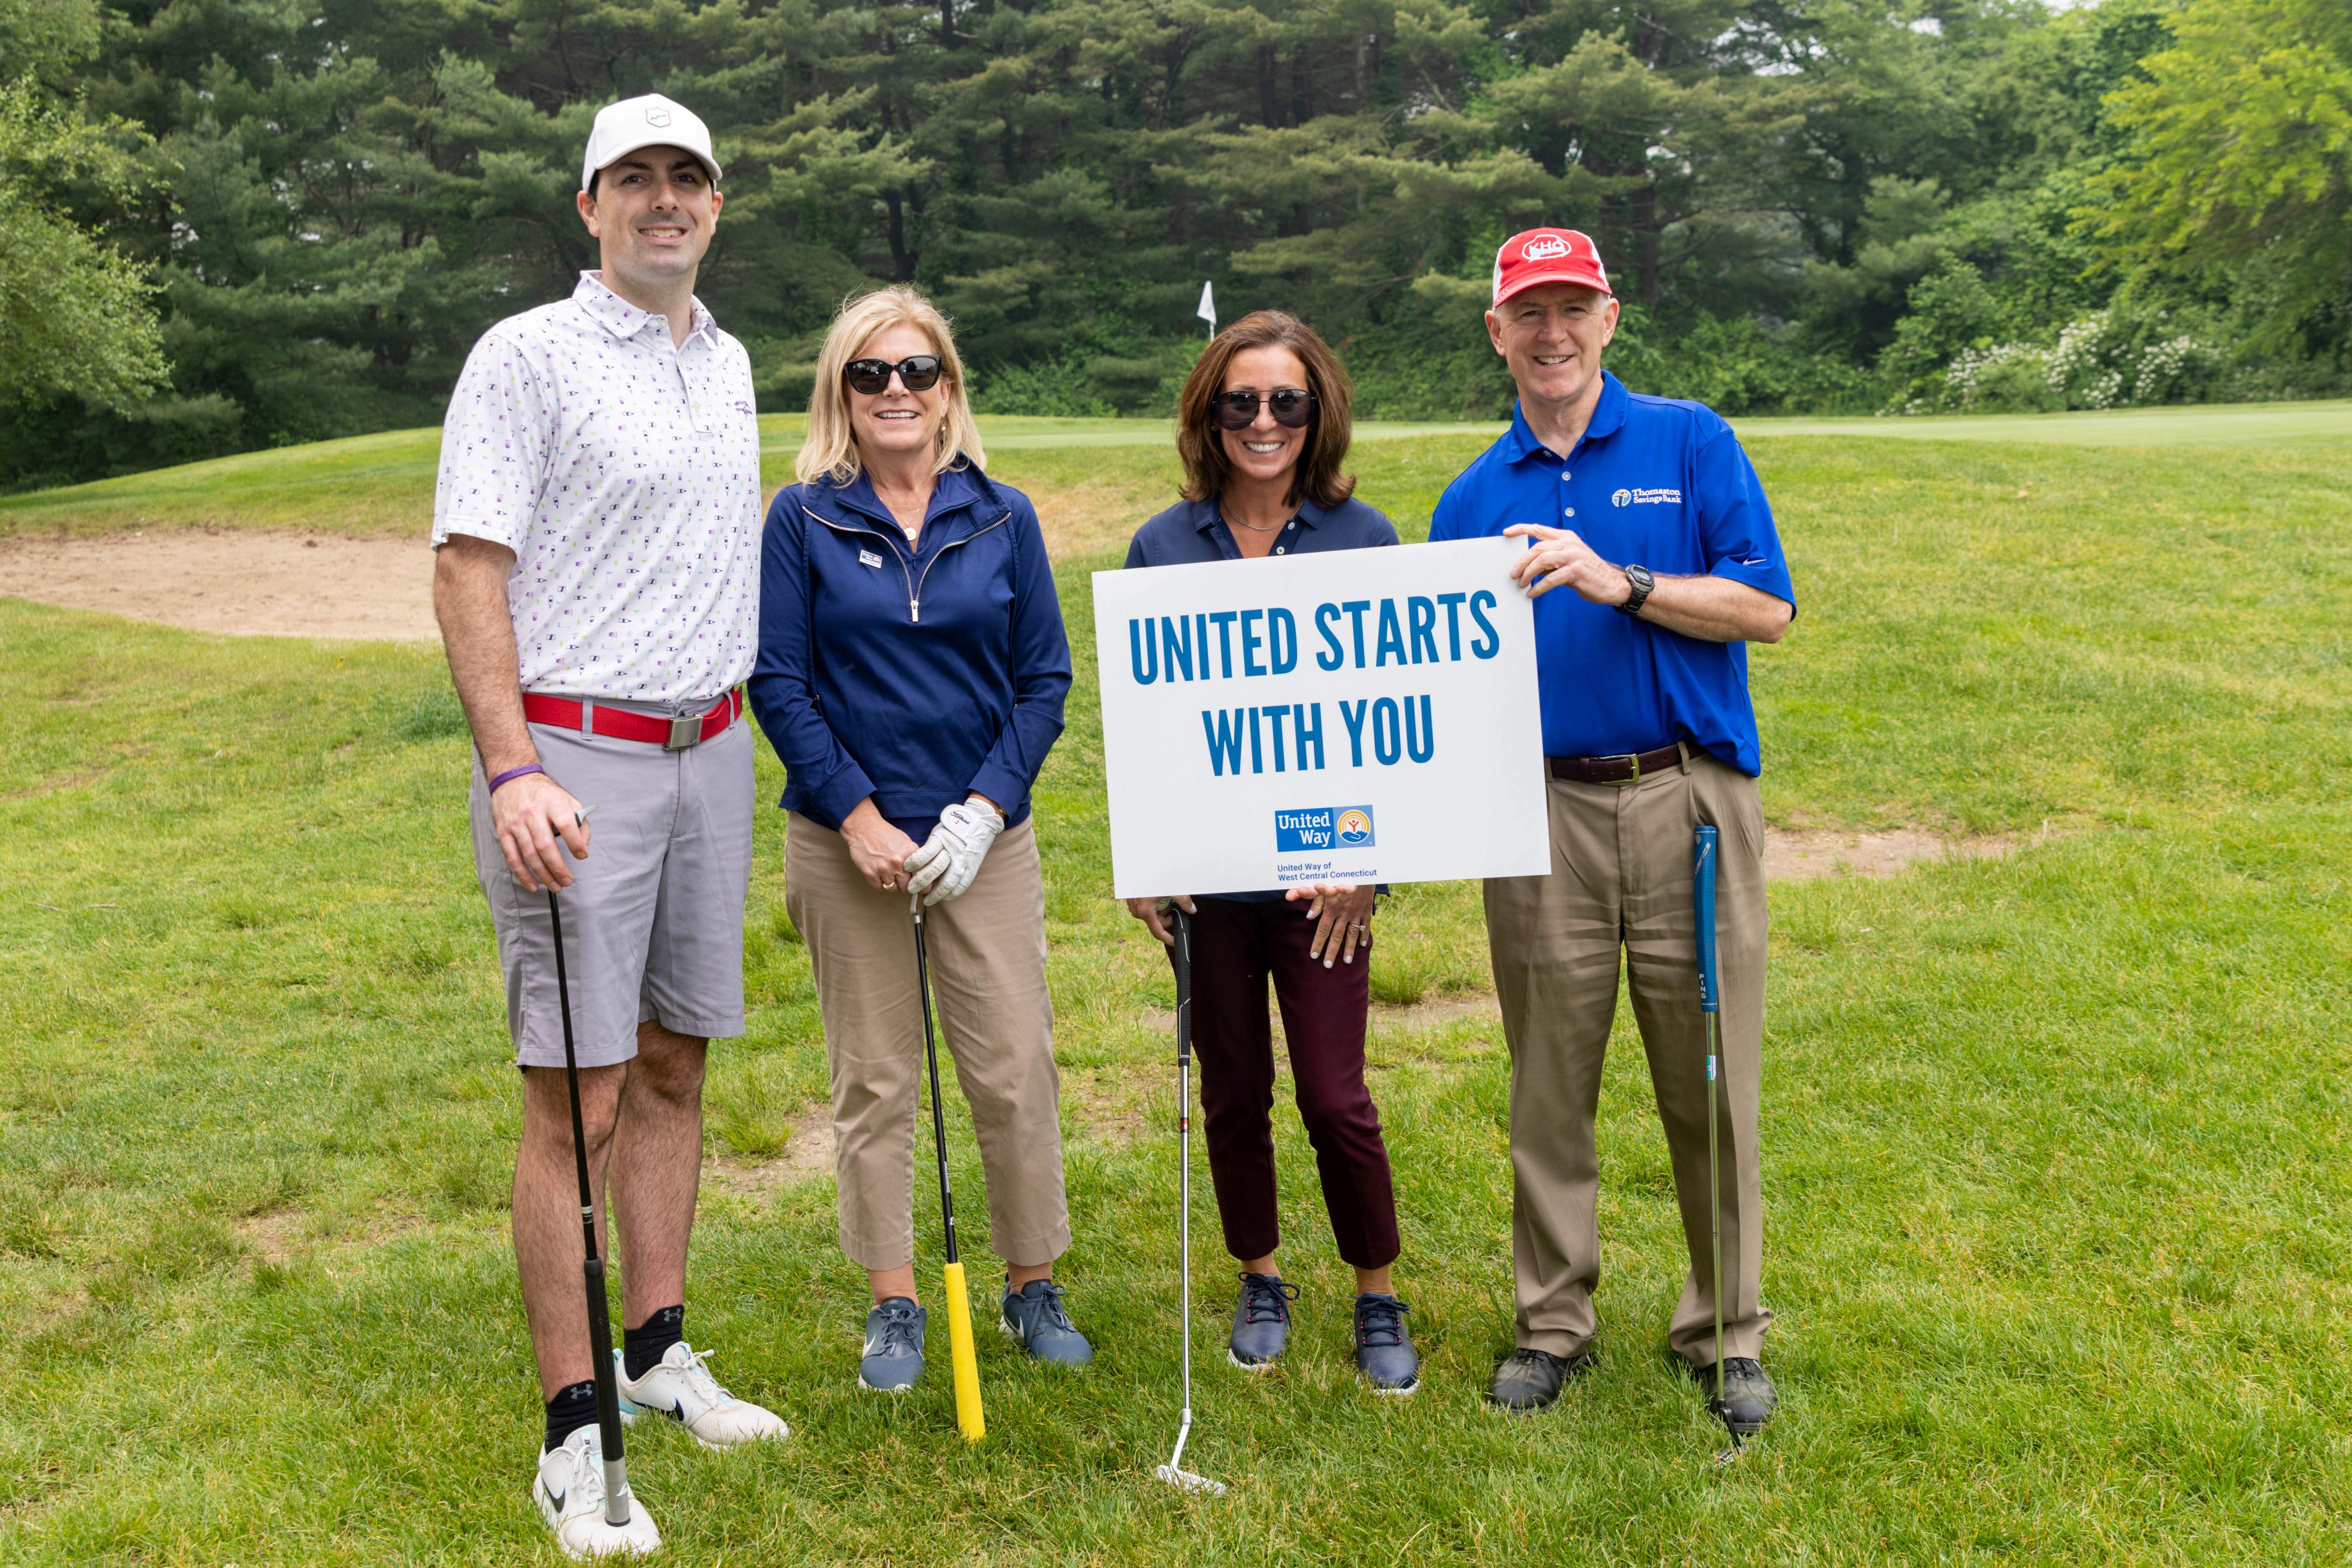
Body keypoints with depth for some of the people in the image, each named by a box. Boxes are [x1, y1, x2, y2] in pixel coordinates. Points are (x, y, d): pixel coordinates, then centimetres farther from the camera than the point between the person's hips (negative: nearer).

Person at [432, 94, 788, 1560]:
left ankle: (660, 1351, 26)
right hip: (573, 756, -6)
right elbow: (468, 570, -11)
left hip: (711, 750, 7)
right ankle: (575, 1435, 4)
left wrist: (737, 727, 16)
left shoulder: (730, 362, 16)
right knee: (579, 1098, -5)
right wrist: (513, 770, -21)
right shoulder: (528, 354, -6)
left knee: (676, 1067, 12)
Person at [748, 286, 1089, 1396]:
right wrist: (859, 817, -10)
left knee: (1016, 1071, 1)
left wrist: (983, 811, -8)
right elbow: (778, 681, -3)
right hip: (847, 839, -1)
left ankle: (1032, 1286, 19)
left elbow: (1046, 678, 3)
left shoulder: (1003, 518, 5)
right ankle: (893, 1304, 20)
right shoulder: (802, 520, 1)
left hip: (985, 835, 1)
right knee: (874, 1078, 7)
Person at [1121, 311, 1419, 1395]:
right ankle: (1260, 1283, 33)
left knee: (1335, 1099, 0)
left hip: (1319, 869, -2)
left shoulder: (1363, 541, -1)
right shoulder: (1162, 546, 2)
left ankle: (1378, 1301, 21)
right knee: (1232, 1094, 13)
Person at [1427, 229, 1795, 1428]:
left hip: (1687, 798, -2)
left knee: (1712, 1085, 4)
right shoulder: (1473, 498, 11)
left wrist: (1617, 581, -15)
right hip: (1539, 810, 2)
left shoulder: (1692, 443, 4)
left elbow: (1767, 609, -5)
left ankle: (1725, 1331, 19)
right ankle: (1552, 1322, 23)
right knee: (1548, 1088, 8)